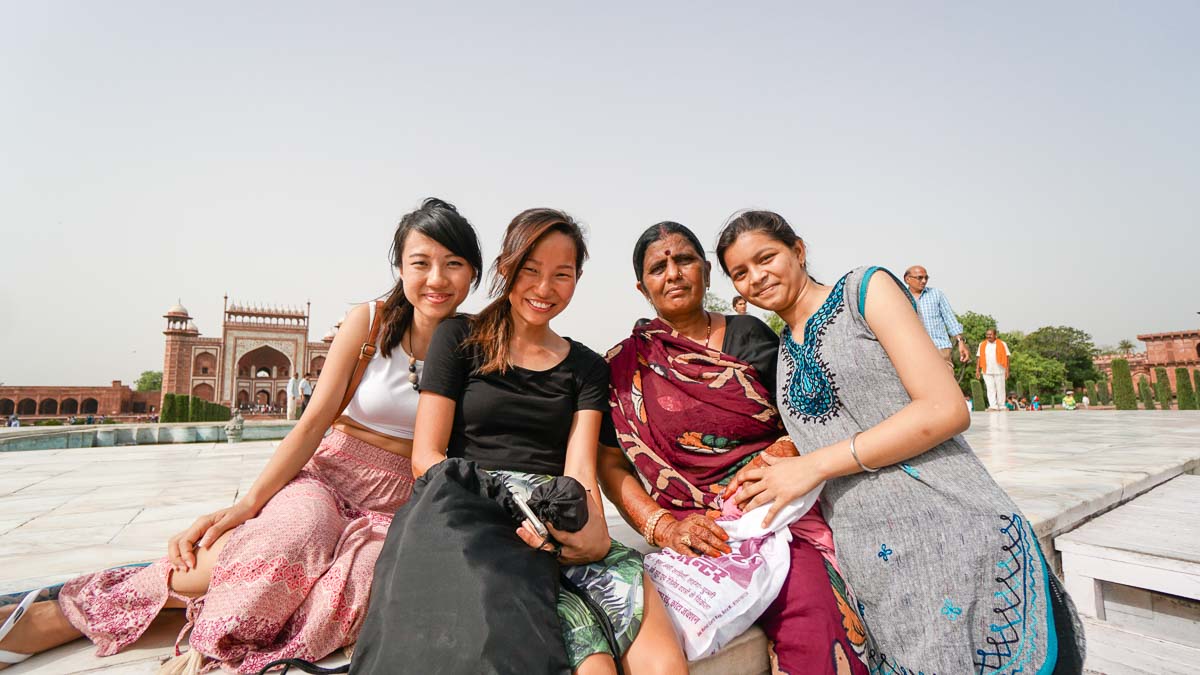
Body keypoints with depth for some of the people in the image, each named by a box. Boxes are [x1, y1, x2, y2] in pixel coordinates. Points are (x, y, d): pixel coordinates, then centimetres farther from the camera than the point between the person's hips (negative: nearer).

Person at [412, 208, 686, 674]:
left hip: (557, 528, 2)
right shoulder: (460, 338, 8)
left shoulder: (587, 369, 15)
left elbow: (579, 471, 3)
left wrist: (593, 530, -19)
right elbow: (425, 456, 2)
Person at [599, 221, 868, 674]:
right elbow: (610, 464, 5)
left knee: (815, 618, -25)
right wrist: (663, 526, -9)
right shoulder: (626, 365, 7)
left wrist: (783, 454, -12)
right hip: (694, 531, -1)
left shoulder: (749, 336, 9)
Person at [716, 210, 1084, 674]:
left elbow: (946, 410, -14)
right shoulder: (778, 354, 12)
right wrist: (770, 476, -4)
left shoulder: (864, 289, -4)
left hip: (955, 534, -4)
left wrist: (815, 465, -15)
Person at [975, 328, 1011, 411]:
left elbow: (1006, 357, 3)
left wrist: (1007, 370, -4)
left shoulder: (1002, 344, 5)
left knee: (1000, 389, 4)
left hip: (999, 371, -1)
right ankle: (993, 406, -5)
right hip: (987, 371, 1)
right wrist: (977, 370, 3)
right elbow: (979, 358, 9)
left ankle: (1001, 406, 13)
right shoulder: (982, 345, 10)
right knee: (990, 389, -3)